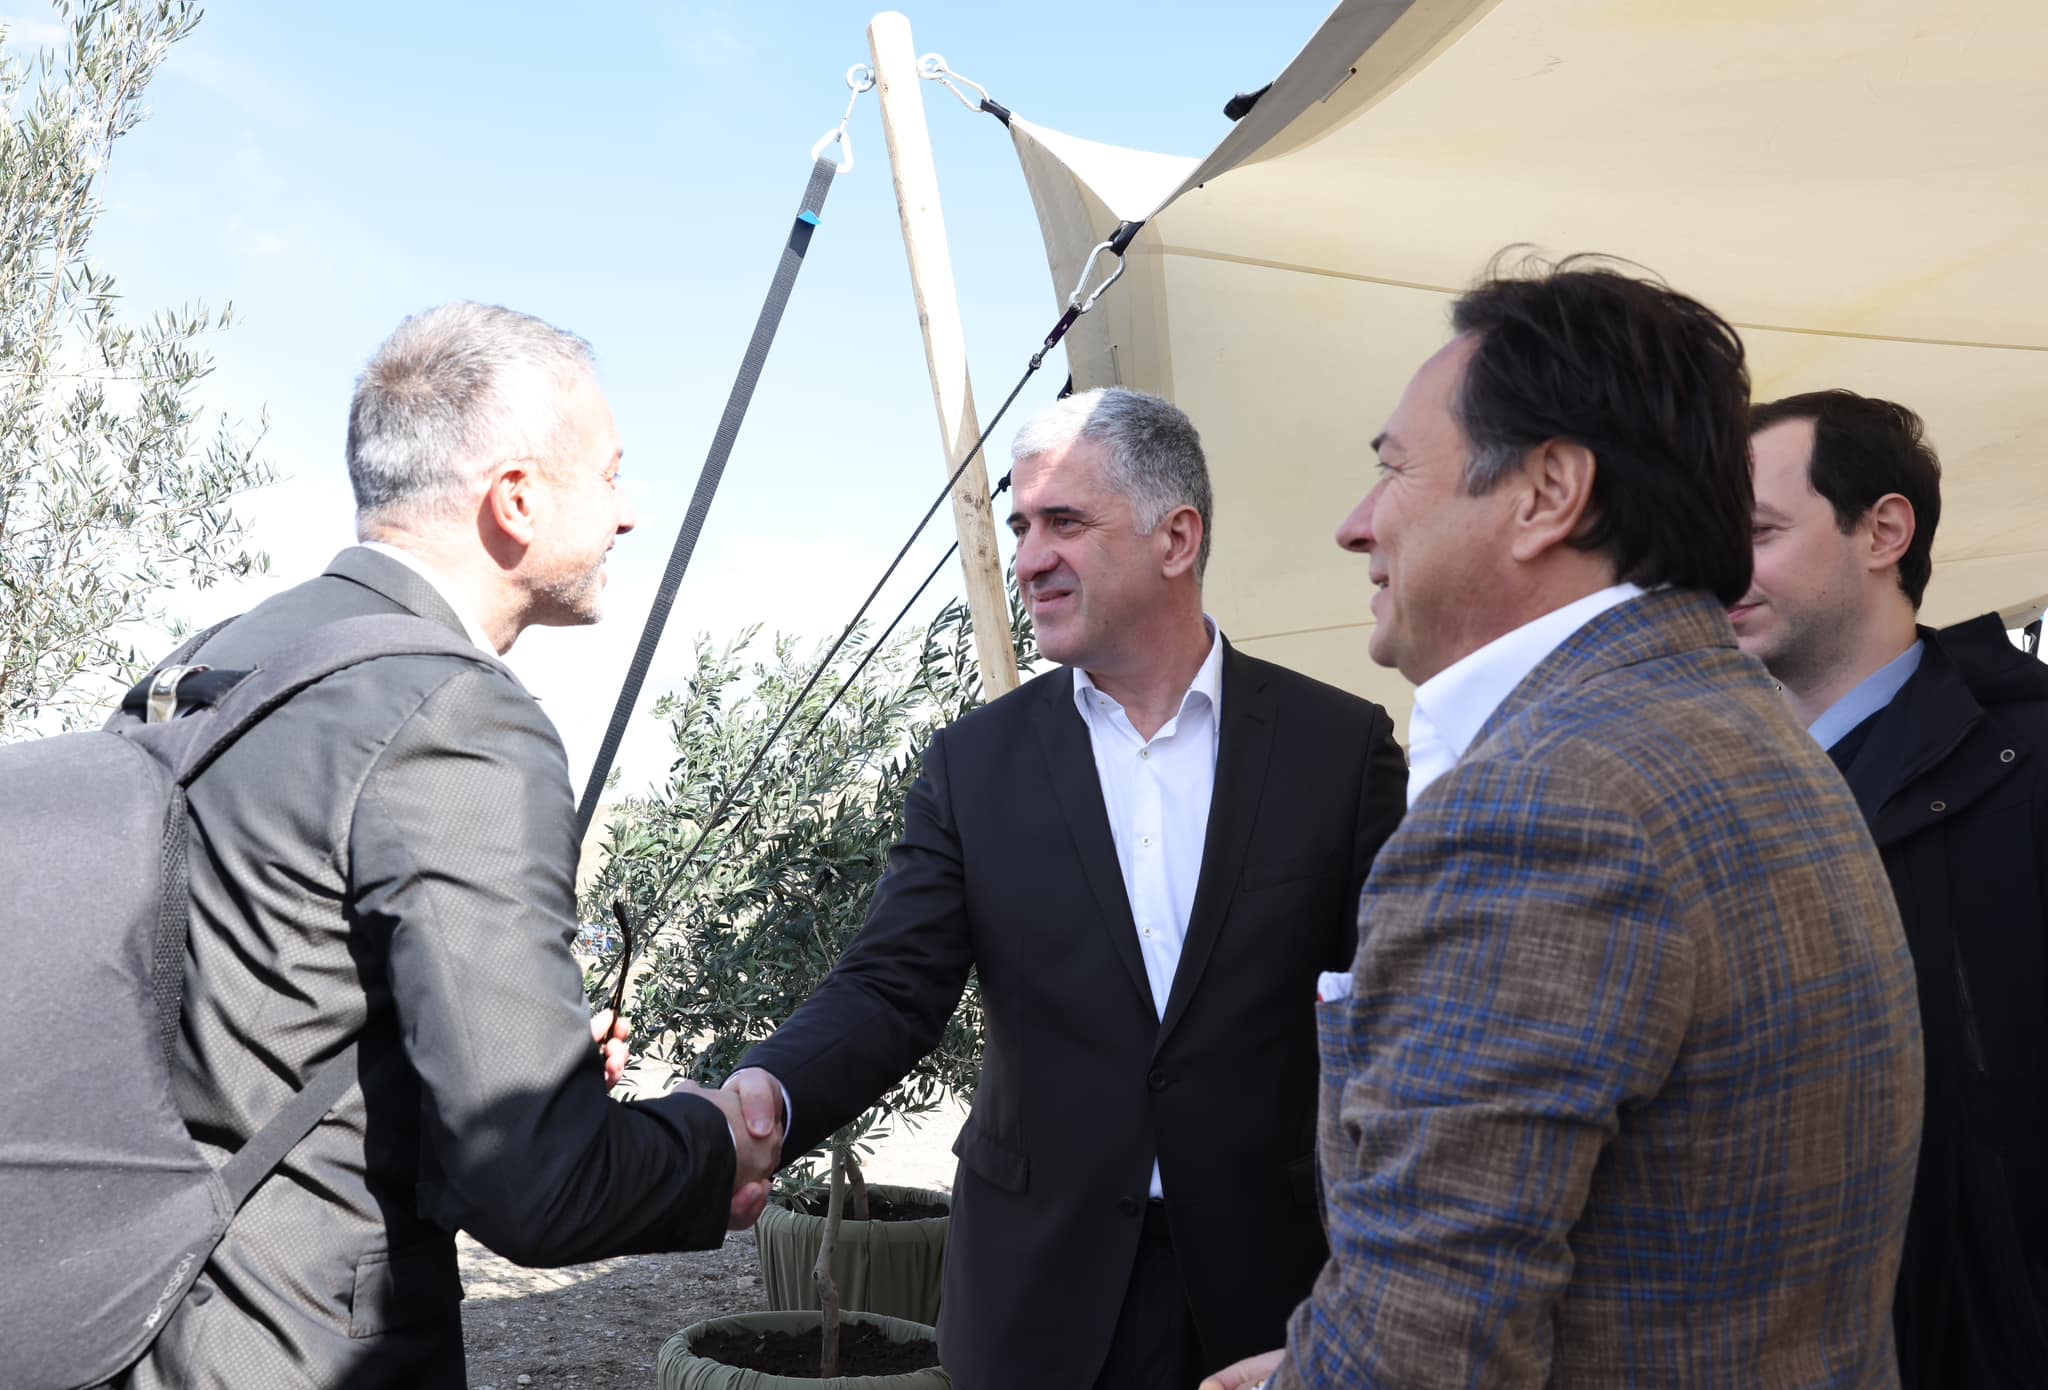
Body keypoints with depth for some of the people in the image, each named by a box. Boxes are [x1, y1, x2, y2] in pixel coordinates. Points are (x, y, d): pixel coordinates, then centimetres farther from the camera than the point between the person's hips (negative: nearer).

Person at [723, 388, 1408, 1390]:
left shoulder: (1340, 745, -3)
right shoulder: (975, 763, 0)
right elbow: (893, 985, -6)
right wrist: (770, 1092, -26)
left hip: (1269, 1276, -1)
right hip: (1041, 1288, 1)